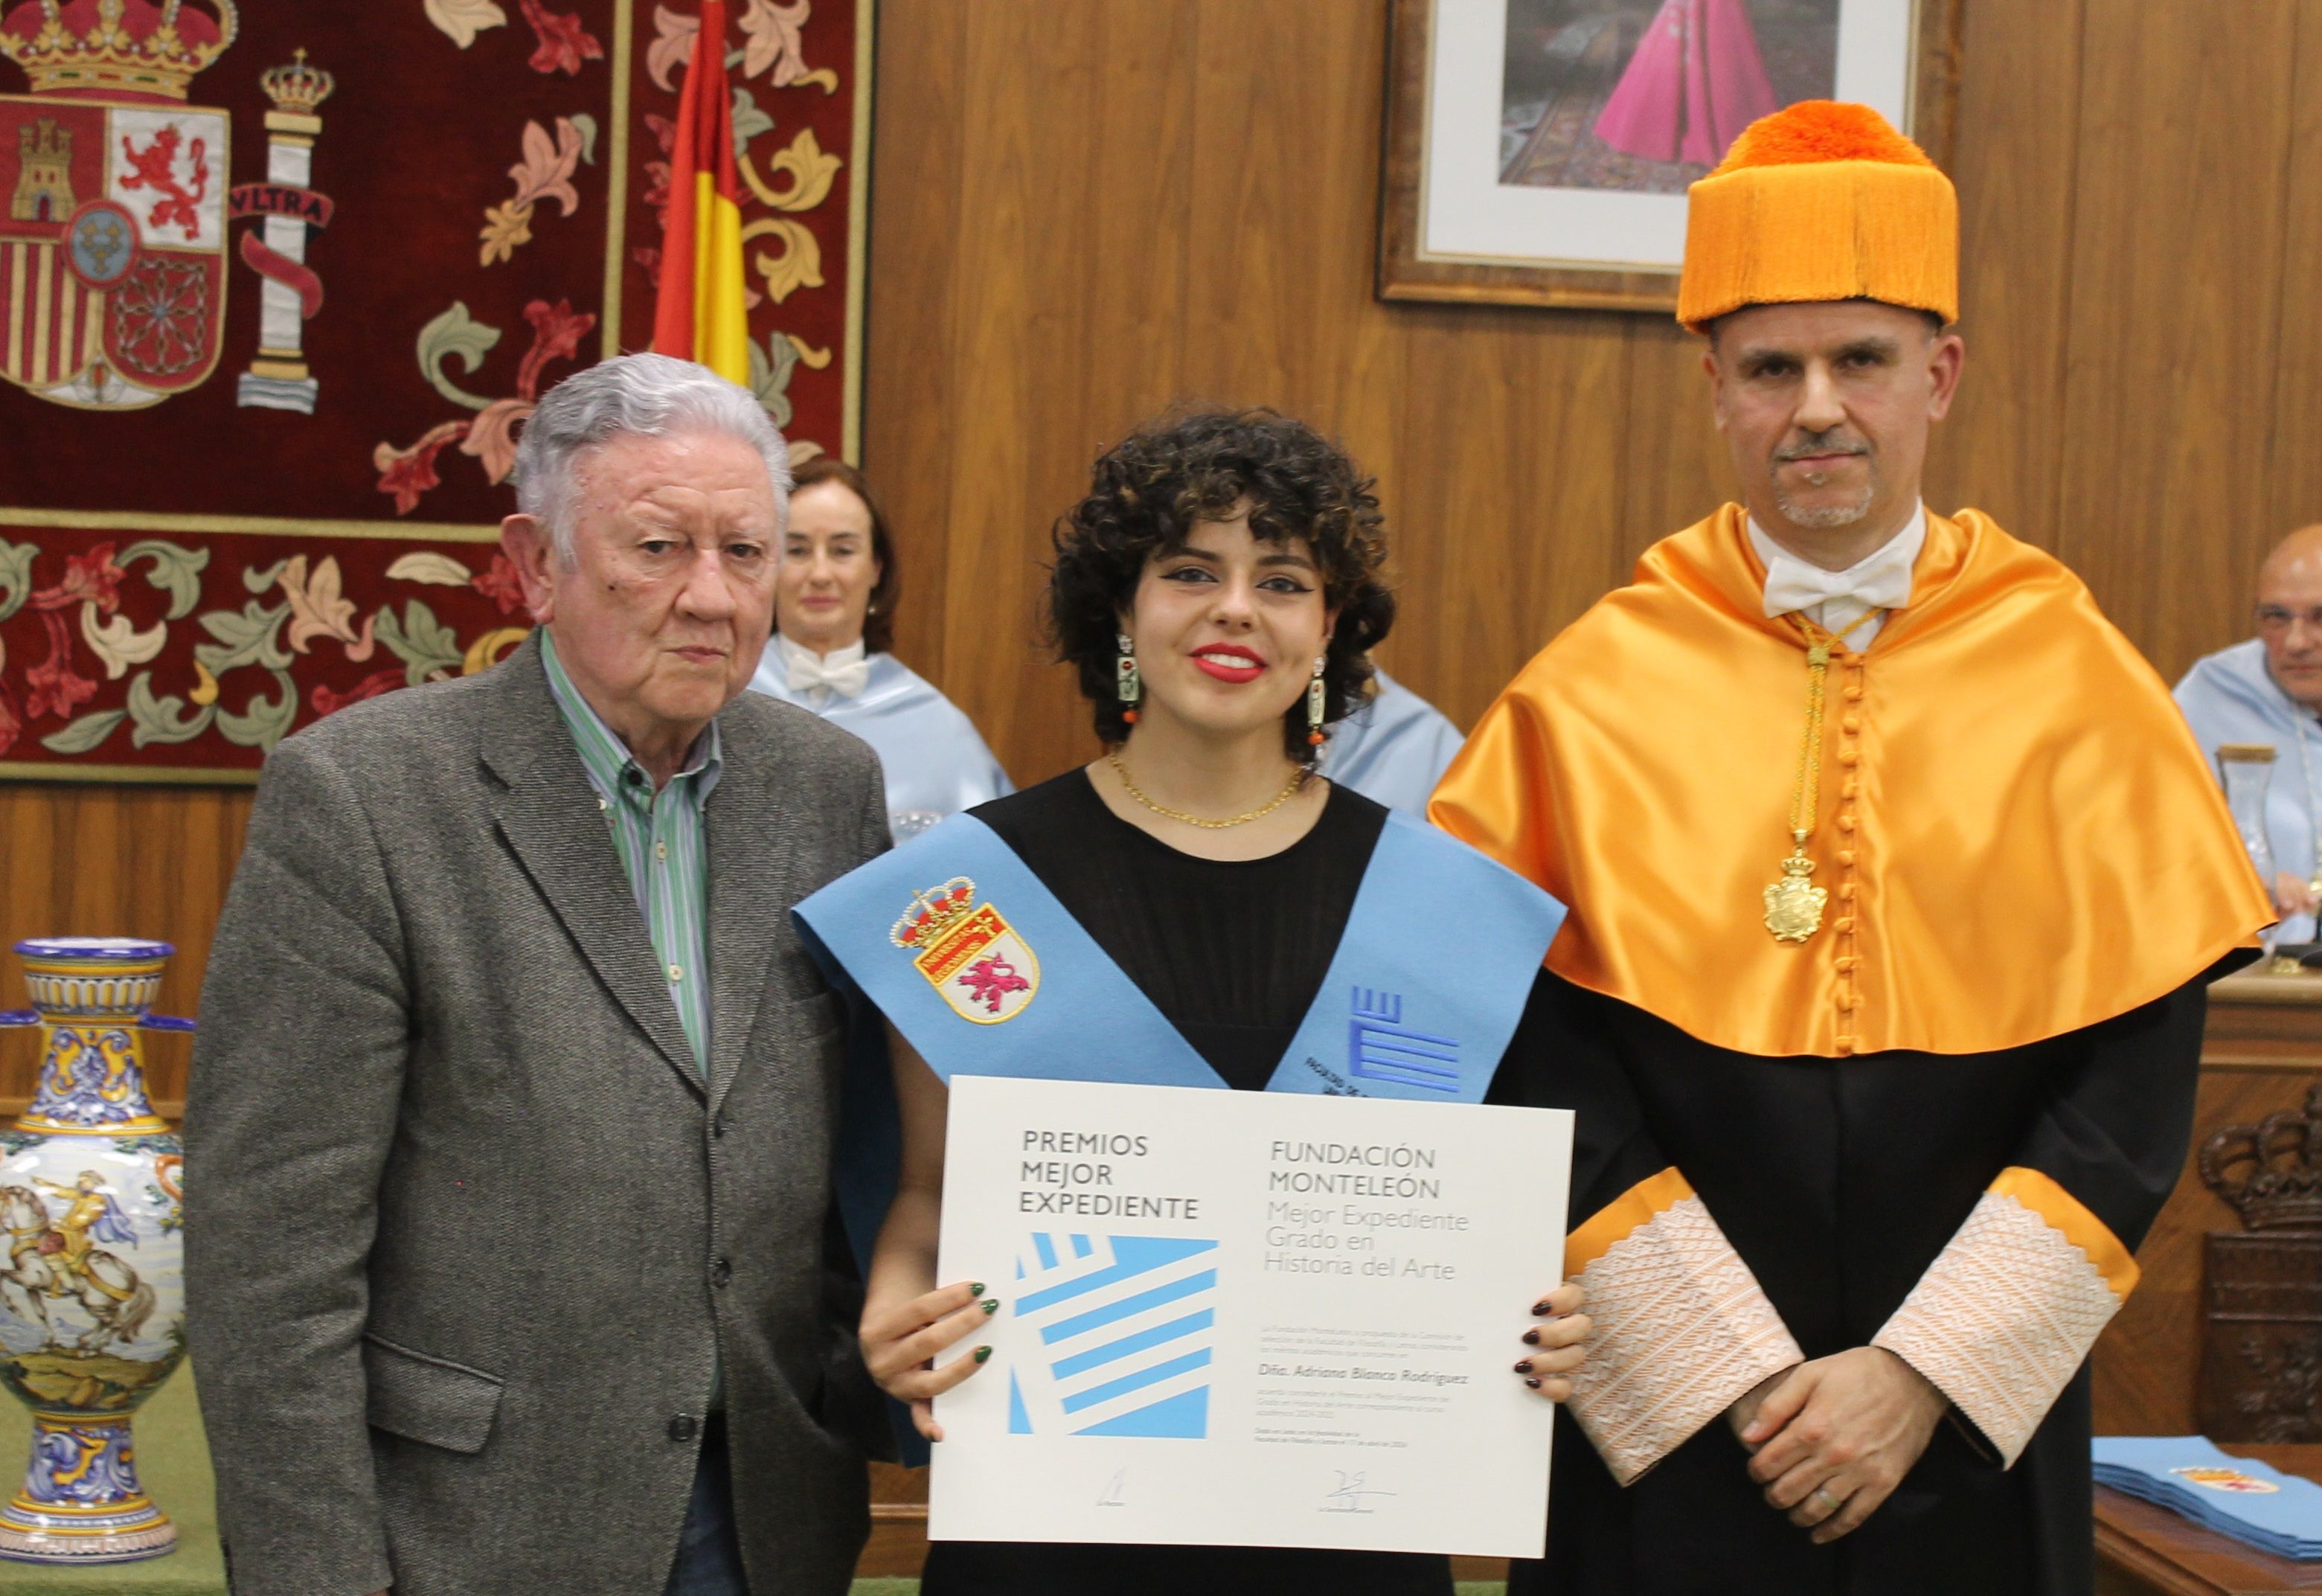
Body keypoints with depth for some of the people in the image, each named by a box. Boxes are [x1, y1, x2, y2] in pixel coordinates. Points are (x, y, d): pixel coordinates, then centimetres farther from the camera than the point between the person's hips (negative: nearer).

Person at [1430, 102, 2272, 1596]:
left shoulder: (2075, 679, -2)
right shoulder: (1595, 689, -4)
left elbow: (2135, 1078, -5)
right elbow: (1548, 1062, -7)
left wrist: (1925, 1373, -12)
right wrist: (1727, 1365, -13)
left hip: (1970, 1425, 1)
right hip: (1656, 1421, 0)